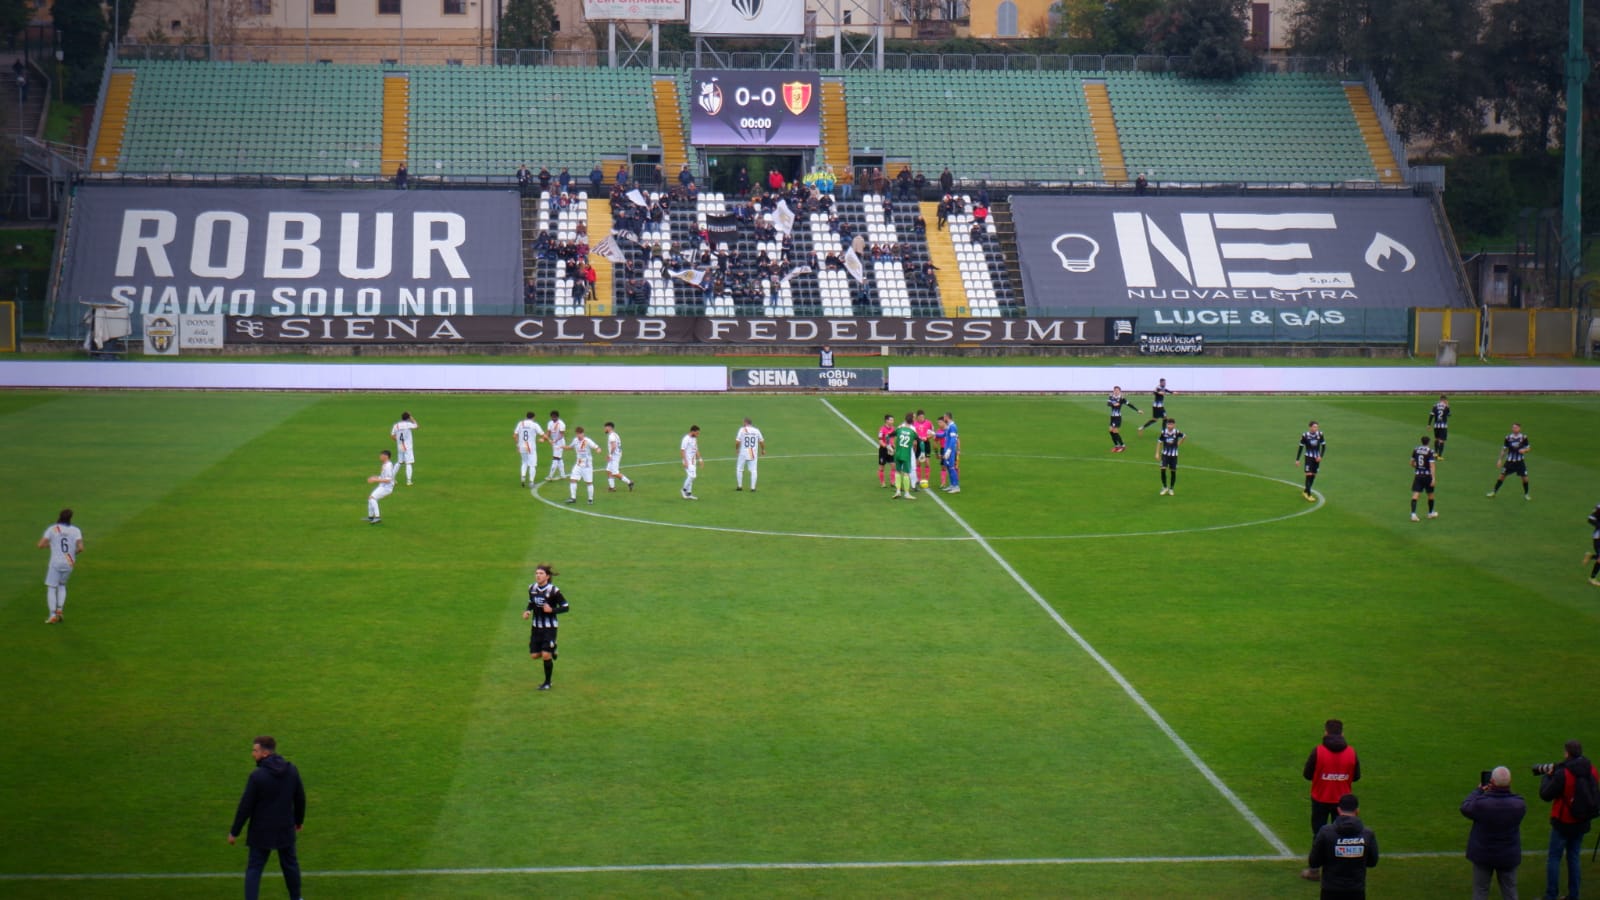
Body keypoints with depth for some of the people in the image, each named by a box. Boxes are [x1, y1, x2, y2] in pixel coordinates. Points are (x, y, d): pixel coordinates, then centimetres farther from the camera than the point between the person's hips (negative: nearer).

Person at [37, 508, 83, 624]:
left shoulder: (52, 529, -2)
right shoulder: (75, 530, 1)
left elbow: (40, 545, -6)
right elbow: (81, 548, -10)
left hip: (56, 563, -3)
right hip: (69, 563, 3)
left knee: (51, 588, 3)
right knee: (62, 585, 25)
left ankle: (53, 615, -12)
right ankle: (59, 609, 8)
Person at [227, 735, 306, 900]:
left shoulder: (257, 775, -20)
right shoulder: (291, 770, -5)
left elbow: (245, 806, -16)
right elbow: (300, 798, 6)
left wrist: (234, 832, -6)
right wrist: (299, 820, 23)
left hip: (262, 832, -4)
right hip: (286, 830, 4)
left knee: (254, 869, 3)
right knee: (290, 863, 21)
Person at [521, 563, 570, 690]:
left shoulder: (553, 590, -17)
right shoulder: (532, 588, 0)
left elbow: (565, 607, -10)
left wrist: (552, 610, -25)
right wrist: (527, 611, -2)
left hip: (549, 627, -6)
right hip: (536, 626, 6)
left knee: (546, 655, -9)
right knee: (534, 655, 4)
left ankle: (547, 682, 10)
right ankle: (551, 652, 36)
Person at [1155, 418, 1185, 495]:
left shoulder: (1177, 433, -12)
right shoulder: (1164, 433, -11)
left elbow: (1183, 436, 10)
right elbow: (1159, 442, -2)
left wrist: (1179, 443, 5)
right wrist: (1157, 453, -4)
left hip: (1174, 455, 0)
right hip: (1165, 454, 0)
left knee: (1173, 471, 5)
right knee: (1163, 469, -14)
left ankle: (1171, 489, 20)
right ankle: (1165, 487, 4)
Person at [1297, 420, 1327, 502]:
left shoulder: (1320, 434, -6)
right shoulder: (1305, 436, -13)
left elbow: (1323, 446, 4)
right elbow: (1301, 447, -4)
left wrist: (1320, 456, -7)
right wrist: (1297, 459, -3)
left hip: (1317, 458, 4)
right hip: (1308, 458, -4)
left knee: (1313, 476, 10)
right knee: (1309, 475, -12)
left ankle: (1305, 492, 27)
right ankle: (1309, 495, -9)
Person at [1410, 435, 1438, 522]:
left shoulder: (1416, 450, 2)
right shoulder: (1430, 451, -11)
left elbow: (1412, 463, 12)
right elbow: (1432, 465, -16)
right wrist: (1433, 478, -17)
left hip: (1417, 475, 2)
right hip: (1427, 475, -2)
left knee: (1415, 494, -4)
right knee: (1430, 494, 17)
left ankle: (1413, 514, -20)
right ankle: (1431, 513, 32)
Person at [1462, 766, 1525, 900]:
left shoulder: (1481, 803, -26)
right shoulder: (1519, 805, -20)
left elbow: (1465, 807, -5)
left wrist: (1479, 791, 7)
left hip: (1483, 854, -1)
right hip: (1509, 857, 1)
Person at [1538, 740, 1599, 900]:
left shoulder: (1562, 774, -24)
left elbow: (1545, 795, -16)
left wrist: (1547, 777, 2)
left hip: (1563, 822, -6)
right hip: (1582, 822, 6)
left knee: (1554, 858, 5)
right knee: (1574, 857, 16)